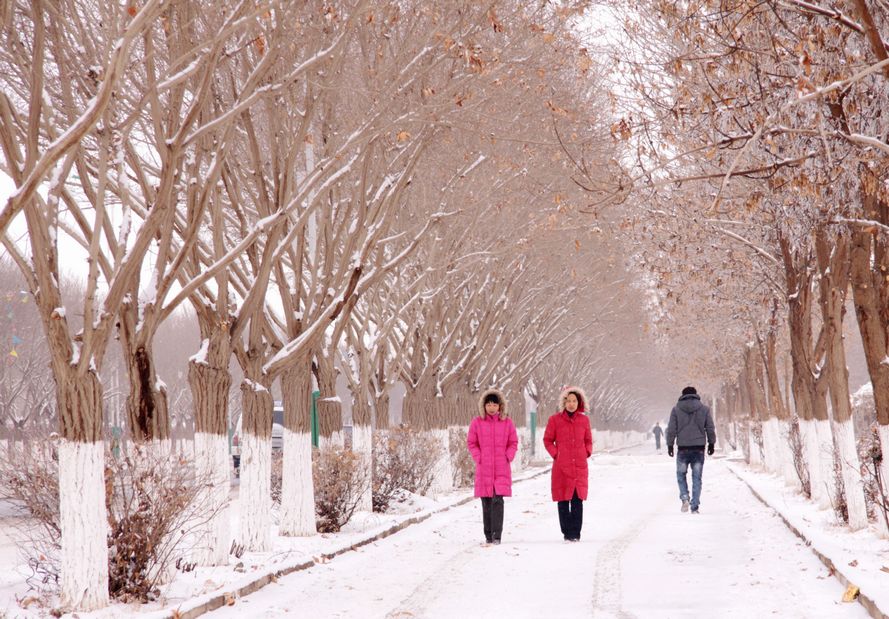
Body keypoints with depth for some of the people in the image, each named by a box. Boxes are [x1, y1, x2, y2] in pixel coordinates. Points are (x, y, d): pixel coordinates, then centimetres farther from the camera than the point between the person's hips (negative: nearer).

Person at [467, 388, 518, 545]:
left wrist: (508, 457, -3)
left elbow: (513, 443, 11)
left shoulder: (507, 423, 5)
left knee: (497, 500, -14)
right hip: (484, 468, 1)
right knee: (486, 503, 5)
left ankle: (497, 535, -13)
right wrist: (478, 457, -2)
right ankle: (488, 535, 15)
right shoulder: (477, 422, 4)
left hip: (502, 469, -1)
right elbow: (471, 443, 10)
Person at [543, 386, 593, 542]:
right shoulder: (555, 420, 1)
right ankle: (567, 533, 7)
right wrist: (556, 454, -2)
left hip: (580, 466, 1)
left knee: (578, 500, -2)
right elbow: (547, 440, 8)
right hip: (561, 466, -1)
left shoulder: (584, 420, 8)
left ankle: (576, 533, 3)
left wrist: (587, 453, 5)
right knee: (563, 500, 0)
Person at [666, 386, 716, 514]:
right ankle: (695, 506, 1)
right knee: (697, 478, 5)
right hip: (699, 448, 1)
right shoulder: (704, 409, 4)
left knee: (681, 474, 15)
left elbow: (671, 429, -1)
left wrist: (670, 445, 7)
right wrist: (711, 444, 16)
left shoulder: (676, 409, 1)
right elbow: (710, 428, 6)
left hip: (683, 448, -1)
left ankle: (684, 497, -7)